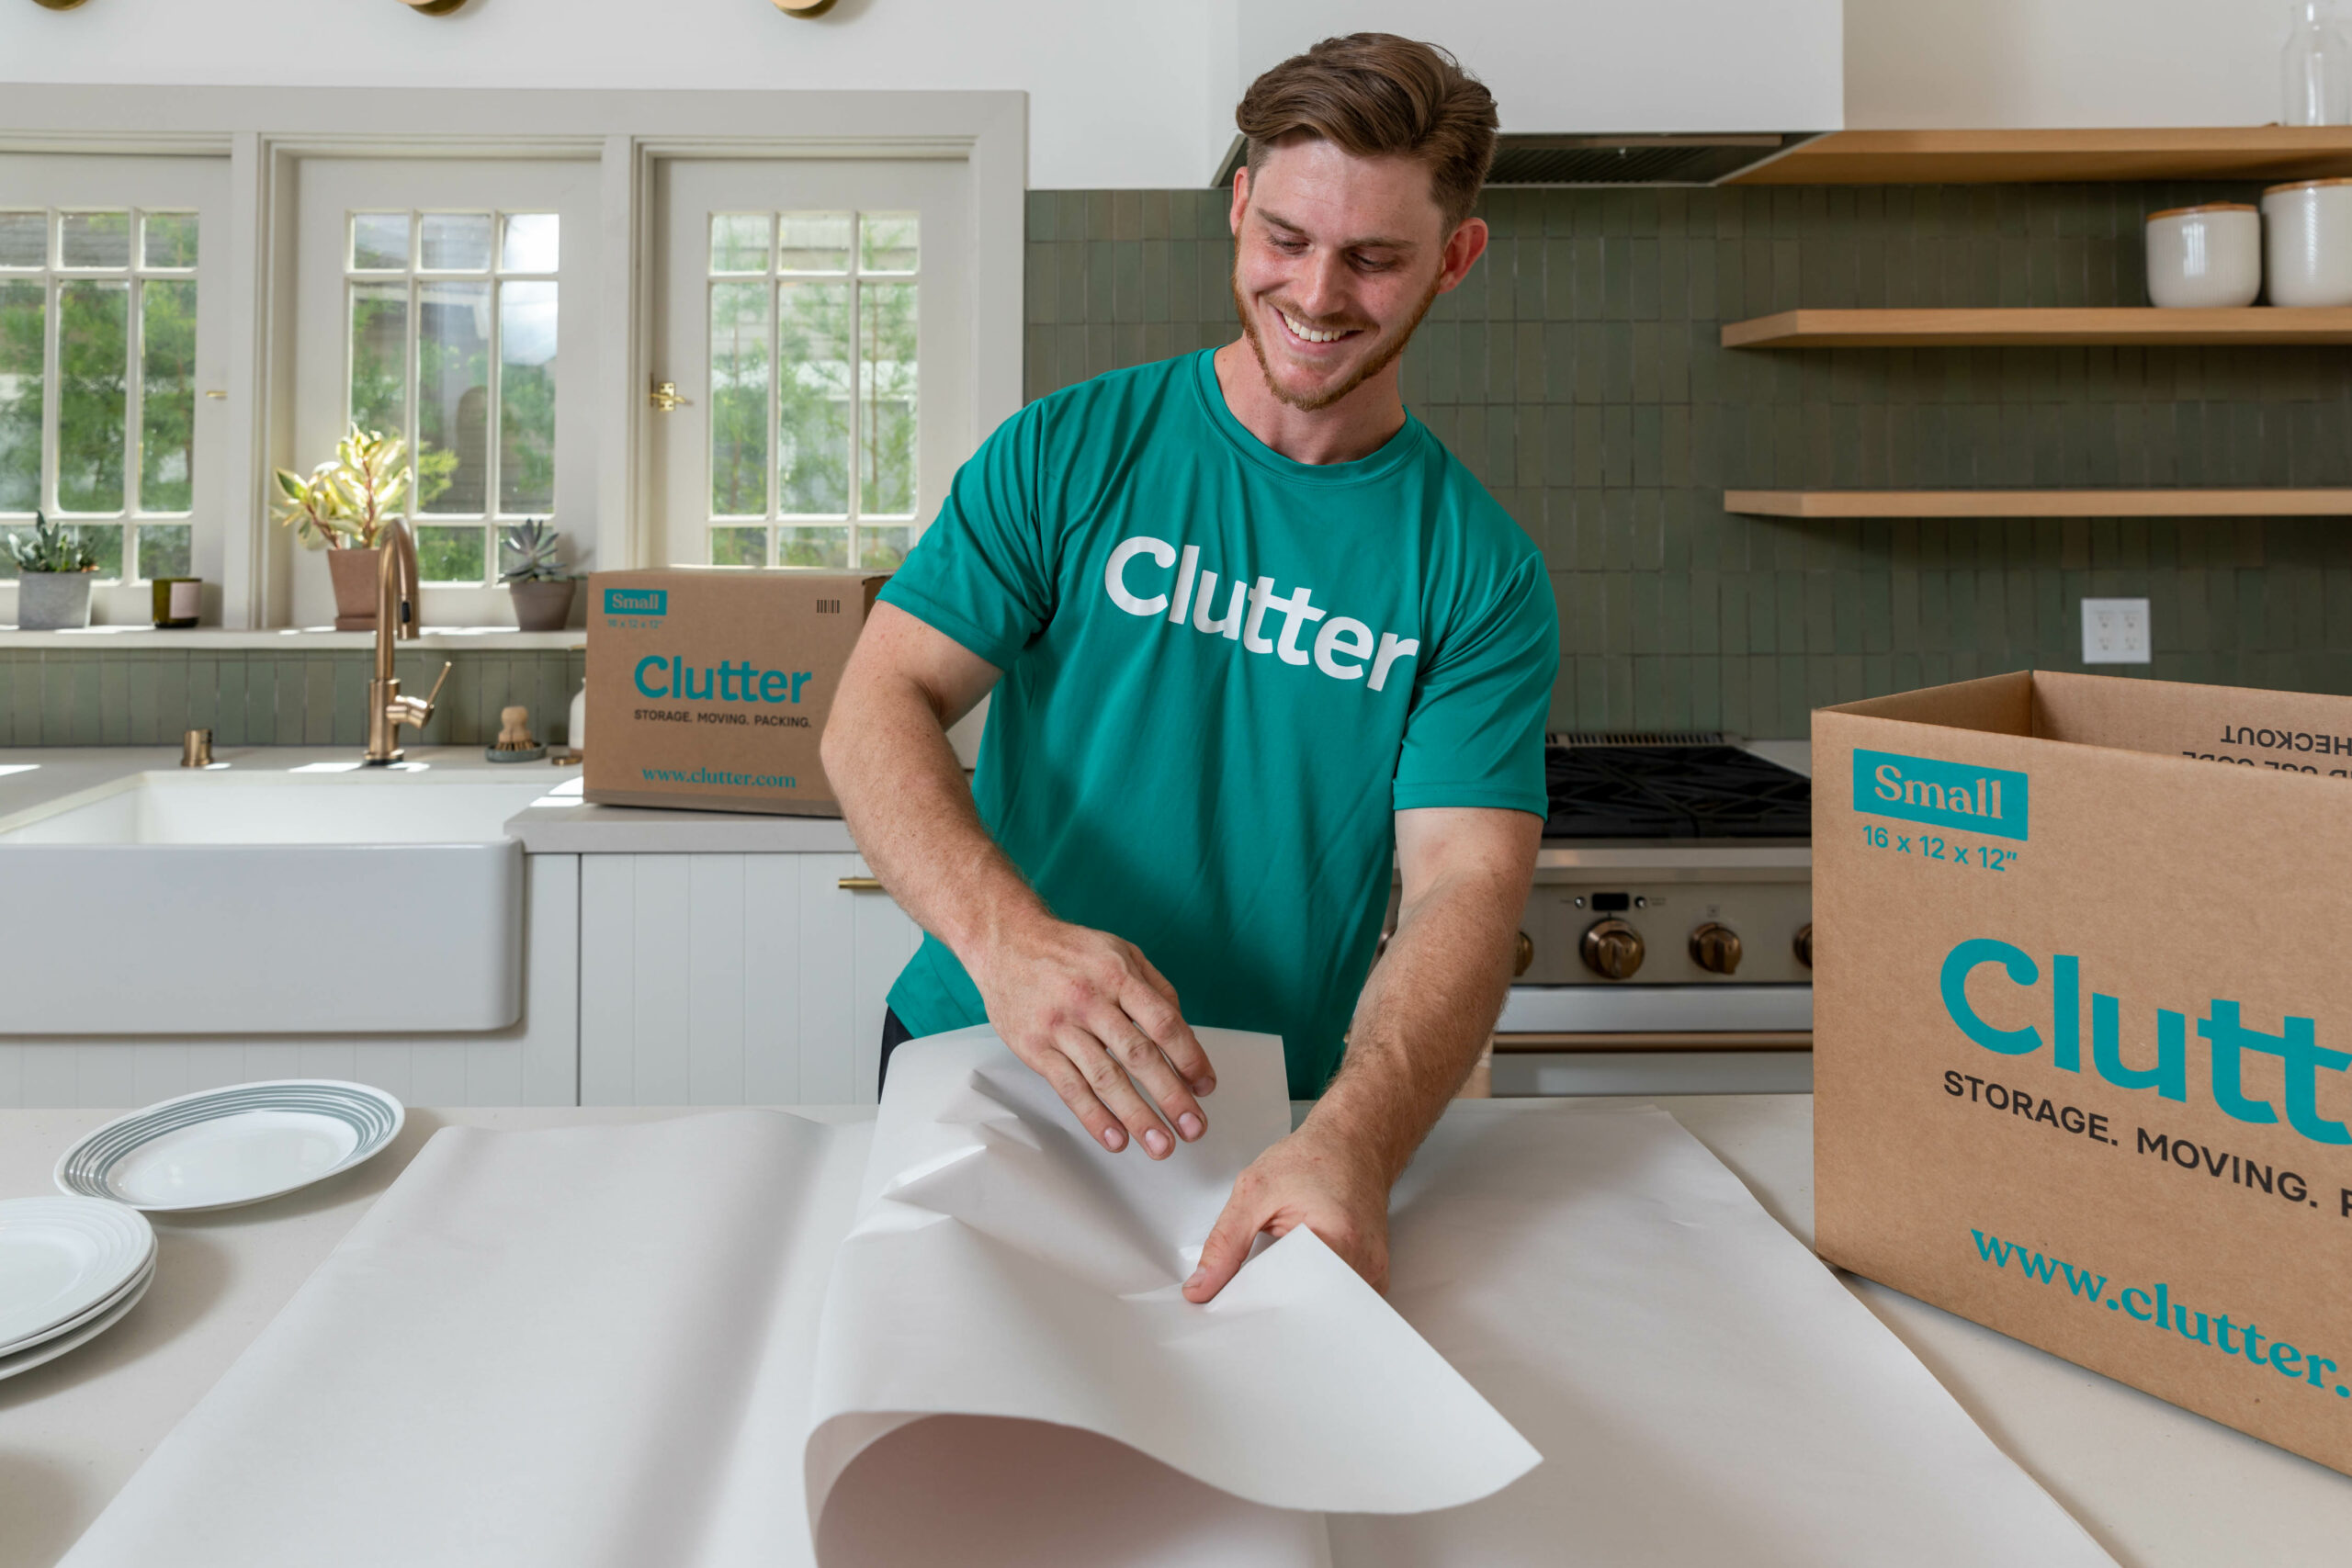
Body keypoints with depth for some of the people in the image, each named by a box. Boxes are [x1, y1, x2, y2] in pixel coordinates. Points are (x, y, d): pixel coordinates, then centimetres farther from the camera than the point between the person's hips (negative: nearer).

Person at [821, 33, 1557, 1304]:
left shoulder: (1481, 573, -1)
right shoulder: (1067, 453, -1)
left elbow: (1467, 884, -11)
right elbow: (877, 712, -8)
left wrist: (1352, 1141, -30)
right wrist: (1006, 934, -27)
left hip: (1273, 1134, 0)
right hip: (973, 1056, 1)